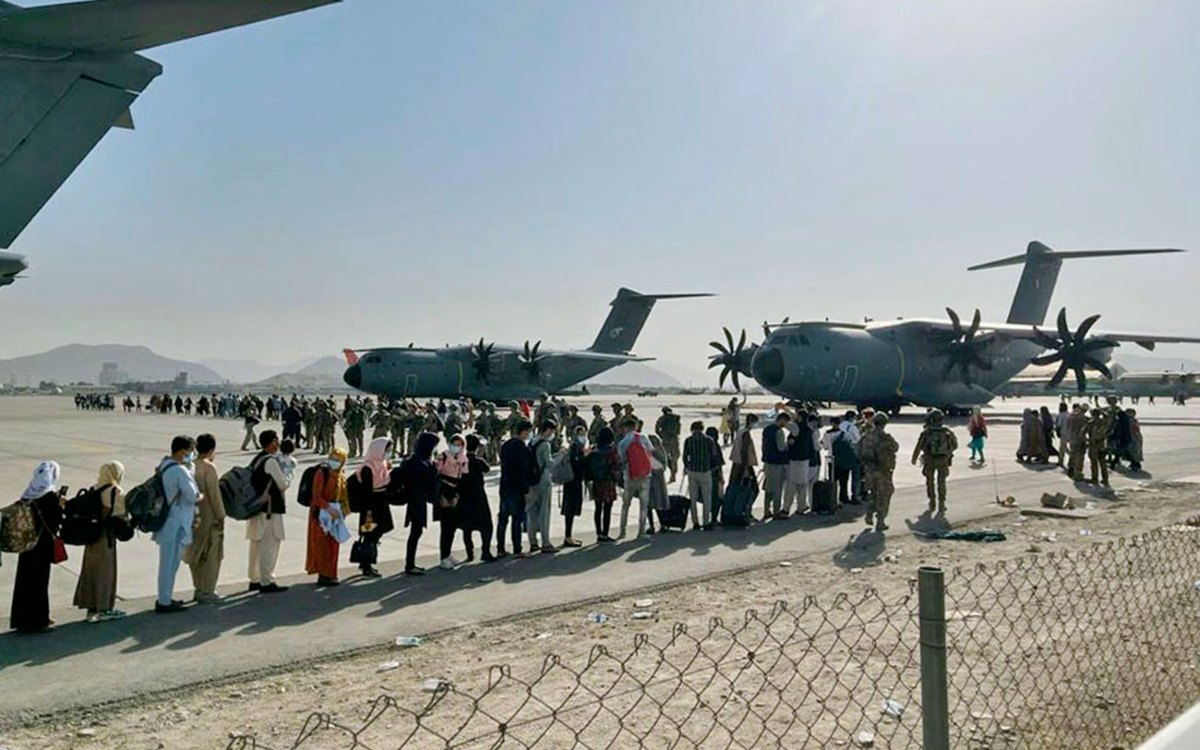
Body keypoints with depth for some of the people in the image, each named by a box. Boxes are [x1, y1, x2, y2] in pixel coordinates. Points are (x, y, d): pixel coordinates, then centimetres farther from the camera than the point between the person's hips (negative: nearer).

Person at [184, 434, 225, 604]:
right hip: (209, 516, -7)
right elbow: (214, 494, -17)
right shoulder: (209, 467, -17)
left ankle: (198, 589, 26)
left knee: (197, 553, 17)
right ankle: (206, 592, 6)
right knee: (211, 555, 3)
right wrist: (220, 516, -10)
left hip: (194, 515, 7)